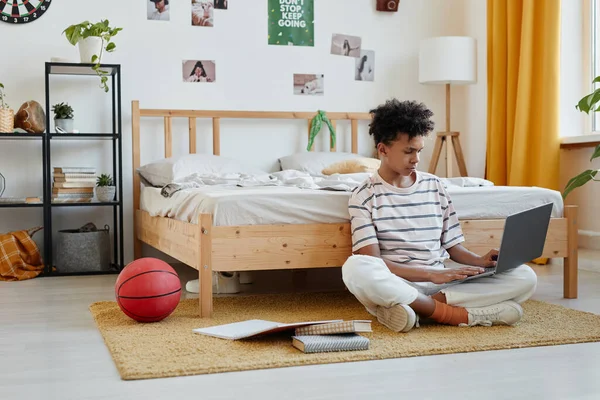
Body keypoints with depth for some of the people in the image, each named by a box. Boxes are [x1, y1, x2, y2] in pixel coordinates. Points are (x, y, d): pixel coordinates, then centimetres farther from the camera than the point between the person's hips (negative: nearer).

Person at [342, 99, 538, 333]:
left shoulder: (435, 186, 13)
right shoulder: (364, 196, 0)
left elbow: (453, 246, 15)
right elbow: (371, 263, -11)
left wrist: (479, 261, -8)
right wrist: (431, 274, -20)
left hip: (442, 280, 5)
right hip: (394, 284, -4)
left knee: (525, 278, -13)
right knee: (356, 268, -38)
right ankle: (459, 315, -26)